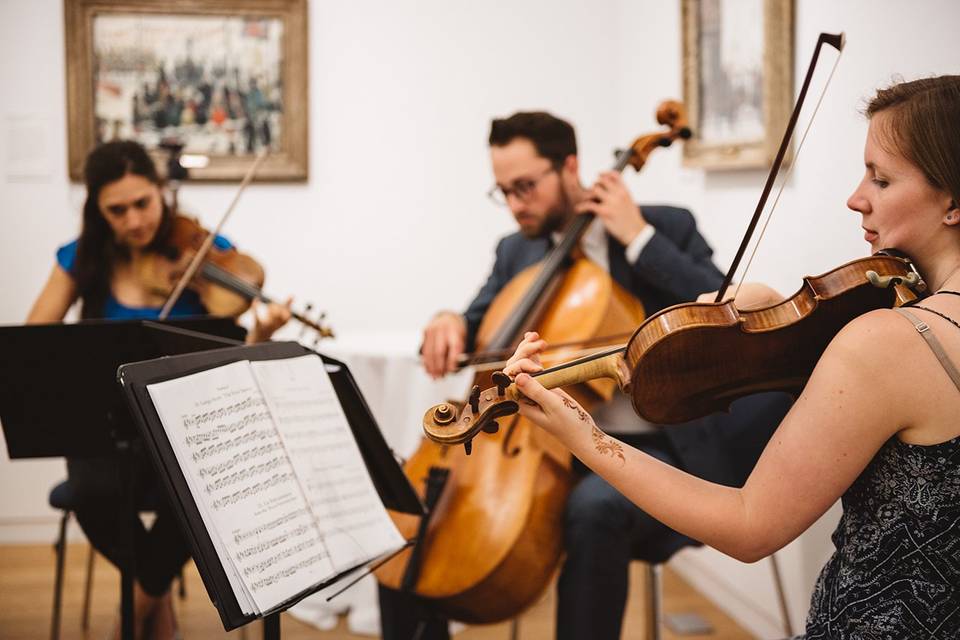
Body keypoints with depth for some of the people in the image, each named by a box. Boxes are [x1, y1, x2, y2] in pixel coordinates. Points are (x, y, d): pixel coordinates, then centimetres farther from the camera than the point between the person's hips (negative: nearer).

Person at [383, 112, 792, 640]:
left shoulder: (667, 228, -1)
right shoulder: (516, 251, 14)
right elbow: (478, 327, 15)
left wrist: (639, 237, -15)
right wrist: (450, 323, -9)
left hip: (649, 449, -5)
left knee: (594, 506, -39)